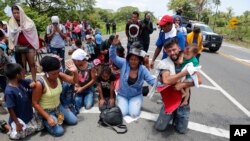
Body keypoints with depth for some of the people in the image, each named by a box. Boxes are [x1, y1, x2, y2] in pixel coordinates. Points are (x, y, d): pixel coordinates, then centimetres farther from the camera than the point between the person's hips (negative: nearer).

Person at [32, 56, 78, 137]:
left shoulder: (59, 76, -15)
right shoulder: (40, 84, -29)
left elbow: (74, 81, -11)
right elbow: (35, 103, -21)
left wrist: (75, 72, -33)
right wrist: (48, 117, -23)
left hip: (58, 107, 6)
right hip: (46, 111, -5)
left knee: (74, 121, 7)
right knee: (59, 131, -15)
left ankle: (57, 117, 26)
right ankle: (45, 121, 11)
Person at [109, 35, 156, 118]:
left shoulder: (143, 69, -12)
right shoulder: (124, 63, -12)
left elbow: (152, 81, -14)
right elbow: (113, 57, -19)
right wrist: (114, 45, -36)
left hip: (136, 96, 0)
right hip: (122, 95, 1)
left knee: (134, 114, -17)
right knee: (122, 113, -14)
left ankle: (135, 104, 18)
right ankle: (123, 103, 20)